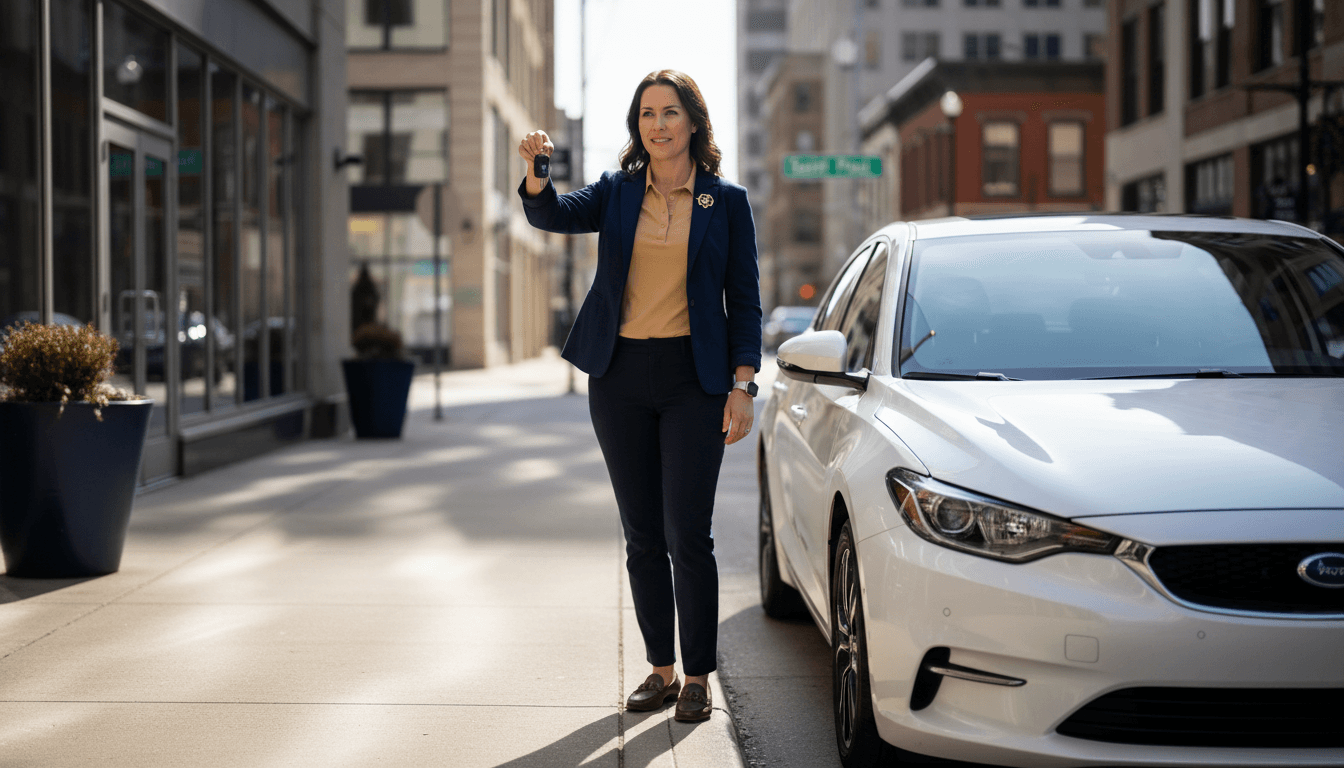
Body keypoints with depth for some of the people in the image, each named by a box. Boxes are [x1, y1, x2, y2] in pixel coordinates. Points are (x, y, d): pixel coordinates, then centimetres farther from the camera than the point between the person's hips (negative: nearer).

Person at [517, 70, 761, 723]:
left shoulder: (726, 201, 3)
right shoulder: (617, 192, 8)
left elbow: (744, 300, 2)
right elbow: (552, 215, -9)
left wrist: (742, 386, -6)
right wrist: (535, 169, -31)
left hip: (692, 379, -3)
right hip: (620, 378, 3)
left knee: (687, 535, -6)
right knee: (642, 537, 8)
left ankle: (698, 678, 5)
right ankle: (661, 670, 18)